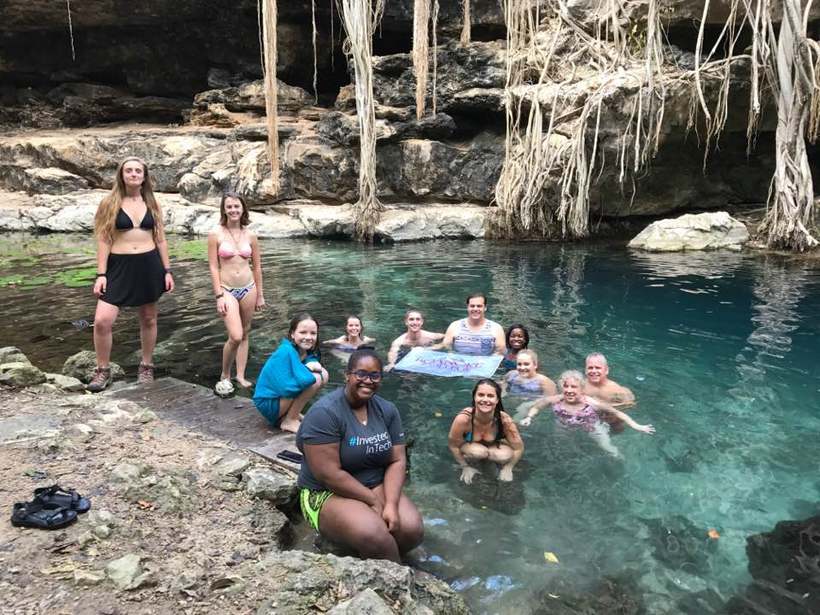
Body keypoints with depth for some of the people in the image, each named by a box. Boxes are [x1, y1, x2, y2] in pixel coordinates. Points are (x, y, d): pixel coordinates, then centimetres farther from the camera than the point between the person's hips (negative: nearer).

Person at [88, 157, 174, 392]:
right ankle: (102, 370, 7)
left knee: (148, 319, 10)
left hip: (149, 265, 2)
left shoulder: (152, 204, 8)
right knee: (102, 320, -12)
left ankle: (146, 366, 26)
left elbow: (160, 239, 10)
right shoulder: (110, 203, 0)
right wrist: (101, 274, -8)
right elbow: (103, 240, -2)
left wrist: (167, 271, 5)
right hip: (119, 266, -2)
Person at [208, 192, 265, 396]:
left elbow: (257, 267, 10)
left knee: (244, 334, 11)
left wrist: (260, 295, 12)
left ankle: (240, 375, 23)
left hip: (248, 288, 4)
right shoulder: (215, 235, -5)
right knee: (235, 337, -14)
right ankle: (224, 376, 9)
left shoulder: (250, 236, 3)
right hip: (227, 290, -4)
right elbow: (213, 267, -6)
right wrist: (219, 296, -11)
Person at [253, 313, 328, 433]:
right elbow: (286, 388, -31)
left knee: (323, 375, 2)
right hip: (268, 404, -9)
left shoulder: (309, 352, 0)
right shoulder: (286, 352, -25)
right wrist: (307, 369, -19)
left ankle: (287, 414, 8)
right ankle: (289, 421, -7)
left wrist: (315, 366, -22)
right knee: (315, 379, -22)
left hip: (284, 397, 9)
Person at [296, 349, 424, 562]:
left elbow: (397, 461, -2)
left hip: (378, 487, 6)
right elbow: (329, 475, -22)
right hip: (328, 494, -5)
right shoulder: (324, 413, -19)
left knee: (412, 529, -19)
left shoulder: (387, 410, 1)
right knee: (375, 536, -30)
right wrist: (374, 502, -17)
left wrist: (391, 504, -18)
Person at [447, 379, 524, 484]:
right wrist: (465, 467, -11)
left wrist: (508, 468, -13)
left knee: (506, 455, -30)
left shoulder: (504, 420, -32)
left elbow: (518, 448, -16)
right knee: (479, 452, -34)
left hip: (495, 446, 1)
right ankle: (468, 462, -1)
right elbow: (453, 445, -19)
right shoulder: (463, 419, -37)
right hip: (468, 446, -1)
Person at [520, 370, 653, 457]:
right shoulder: (555, 400, -25)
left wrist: (637, 427, -20)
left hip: (592, 430, -2)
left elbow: (617, 413, -17)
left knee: (612, 454, -3)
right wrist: (528, 418, -24)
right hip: (565, 431, 2)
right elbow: (536, 407, -7)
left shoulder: (593, 403, -29)